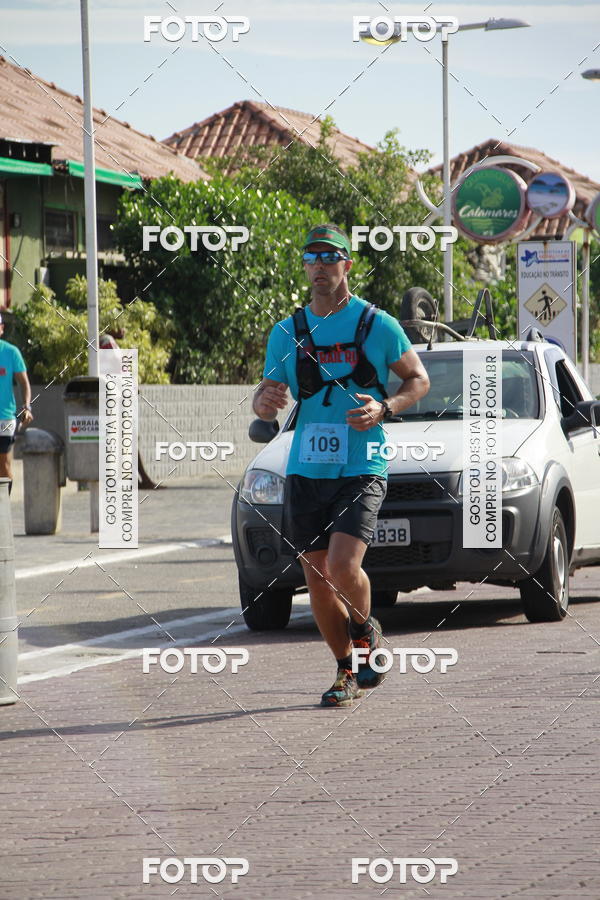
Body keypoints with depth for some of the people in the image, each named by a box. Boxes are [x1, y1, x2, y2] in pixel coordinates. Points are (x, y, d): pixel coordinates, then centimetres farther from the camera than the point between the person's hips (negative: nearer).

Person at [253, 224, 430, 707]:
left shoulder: (377, 324, -1)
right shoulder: (287, 331, 9)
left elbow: (418, 379, 7)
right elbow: (265, 400, 12)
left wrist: (384, 409, -12)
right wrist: (266, 401, -13)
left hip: (362, 469, -4)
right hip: (306, 471, 4)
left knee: (343, 567, -20)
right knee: (317, 578, 6)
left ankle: (366, 630, 12)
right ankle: (349, 670, 24)